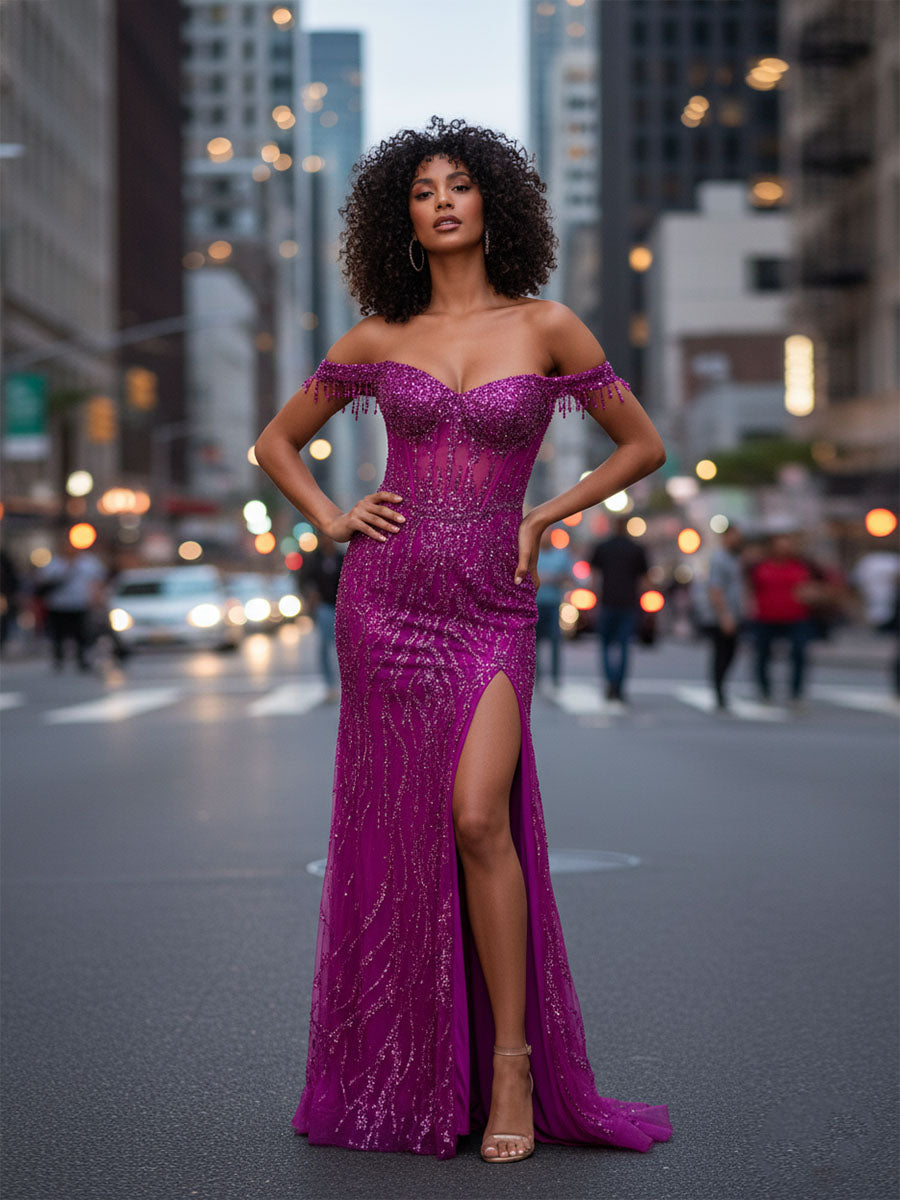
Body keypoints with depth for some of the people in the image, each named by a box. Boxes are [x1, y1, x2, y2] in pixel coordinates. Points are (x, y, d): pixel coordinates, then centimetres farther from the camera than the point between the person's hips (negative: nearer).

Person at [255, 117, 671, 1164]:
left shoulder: (546, 327, 3)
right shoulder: (377, 340, 7)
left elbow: (643, 444, 10)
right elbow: (277, 441, 19)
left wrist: (543, 519, 3)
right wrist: (329, 519, 3)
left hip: (493, 606, -2)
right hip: (388, 597, 2)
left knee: (478, 816, -17)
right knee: (398, 832, 4)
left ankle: (513, 1062, -3)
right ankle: (409, 1076, 16)